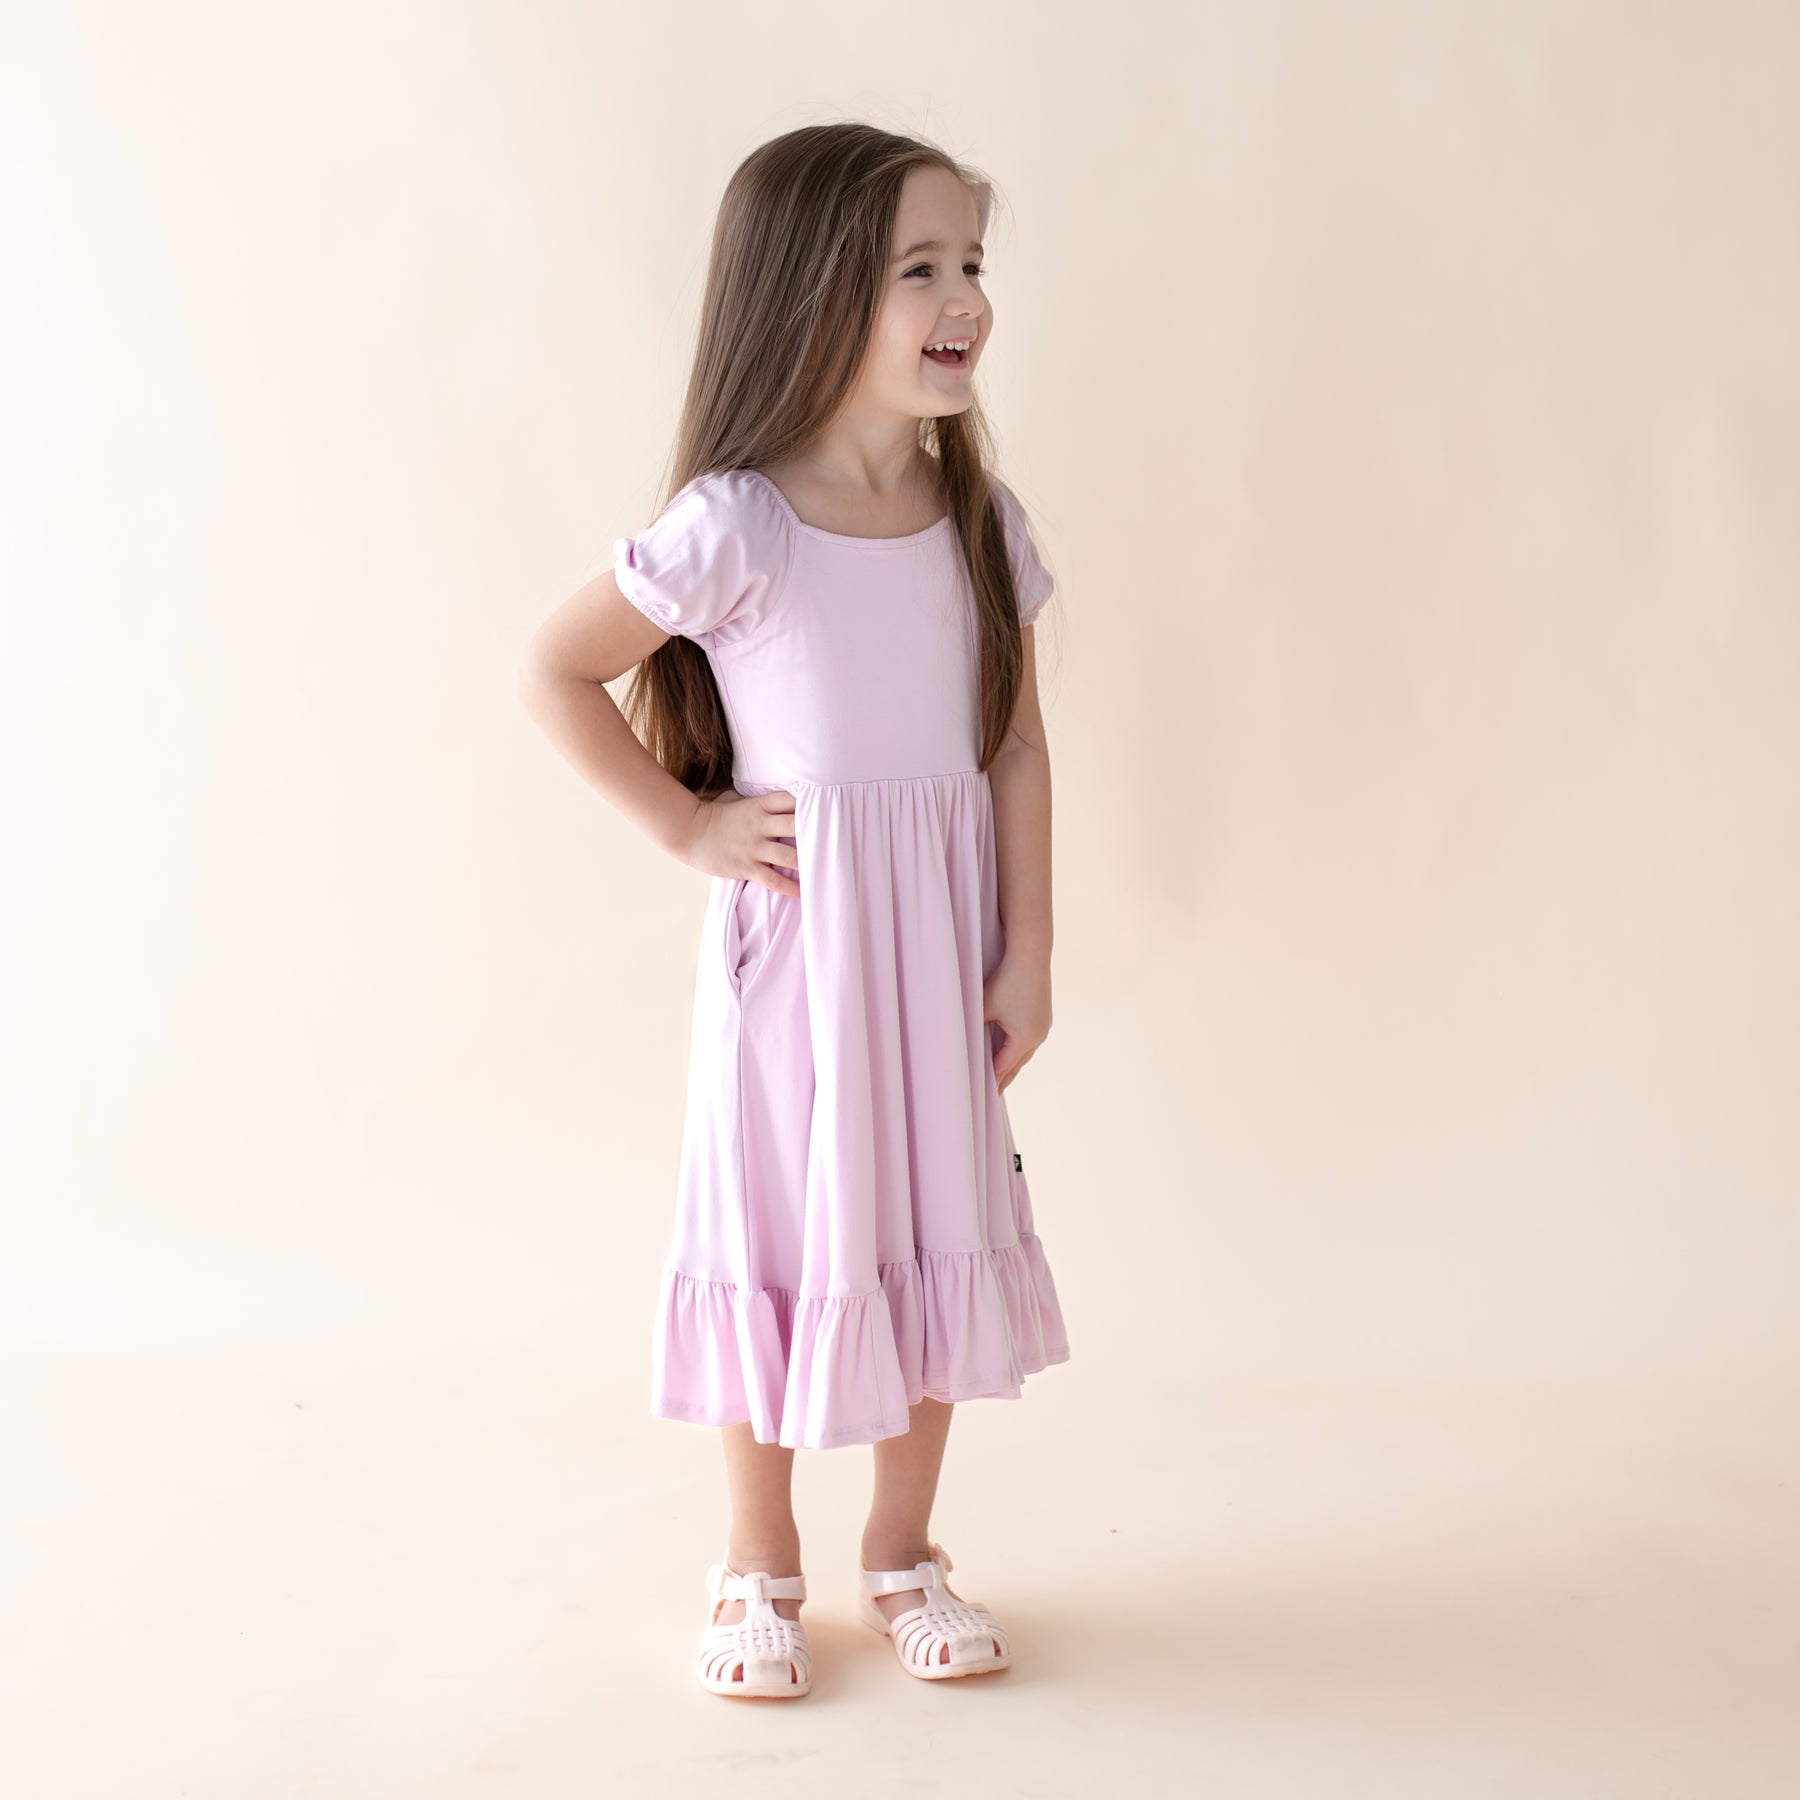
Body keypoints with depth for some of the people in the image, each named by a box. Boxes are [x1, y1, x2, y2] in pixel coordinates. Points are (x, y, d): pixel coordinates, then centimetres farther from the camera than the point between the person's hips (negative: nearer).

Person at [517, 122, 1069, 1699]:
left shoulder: (981, 518, 0)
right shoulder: (736, 526, -15)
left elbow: (1018, 744, 2)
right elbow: (556, 670, -8)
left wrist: (1027, 951, 0)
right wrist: (687, 827, -7)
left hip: (944, 930, 5)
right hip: (795, 932, -4)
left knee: (937, 1218, 12)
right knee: (783, 1227, 8)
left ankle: (904, 1552, 30)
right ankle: (760, 1565, 27)